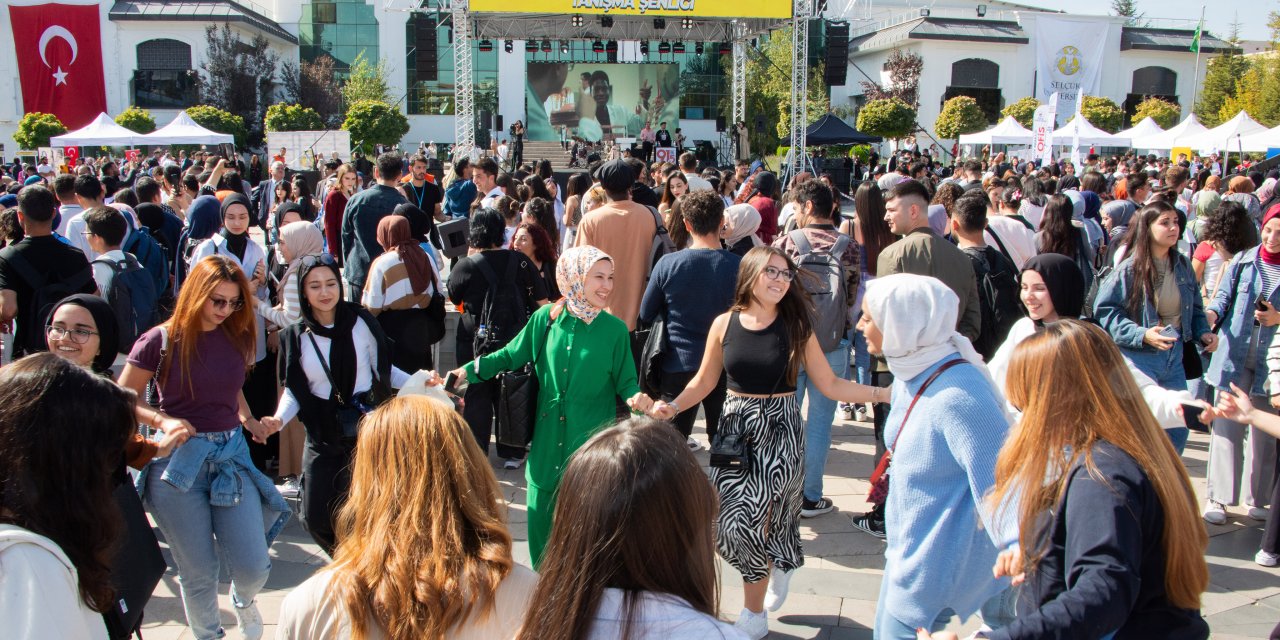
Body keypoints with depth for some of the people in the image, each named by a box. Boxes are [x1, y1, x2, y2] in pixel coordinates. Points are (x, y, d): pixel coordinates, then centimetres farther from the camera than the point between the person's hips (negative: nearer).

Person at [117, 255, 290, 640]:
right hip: (178, 461, -3)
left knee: (254, 568, -1)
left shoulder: (238, 338, 4)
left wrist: (248, 420, 6)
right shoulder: (162, 340, -8)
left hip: (231, 455, 3)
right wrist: (164, 422, -16)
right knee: (198, 572, 7)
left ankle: (243, 601, 36)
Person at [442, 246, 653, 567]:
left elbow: (625, 382, -1)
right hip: (547, 440, 2)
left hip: (591, 443, -2)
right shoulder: (546, 318, -3)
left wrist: (635, 397, -23)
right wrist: (468, 370, -6)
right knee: (540, 515, 10)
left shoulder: (615, 329, -6)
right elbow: (511, 355, 6)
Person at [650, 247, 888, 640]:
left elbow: (829, 385, -1)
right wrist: (673, 407, -7)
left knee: (746, 521, -10)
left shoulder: (797, 327, -5)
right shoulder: (725, 324, -2)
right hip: (734, 430, 3)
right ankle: (777, 563, 40)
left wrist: (881, 394, -10)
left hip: (779, 432, -2)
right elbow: (704, 381, 8)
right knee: (726, 525, 4)